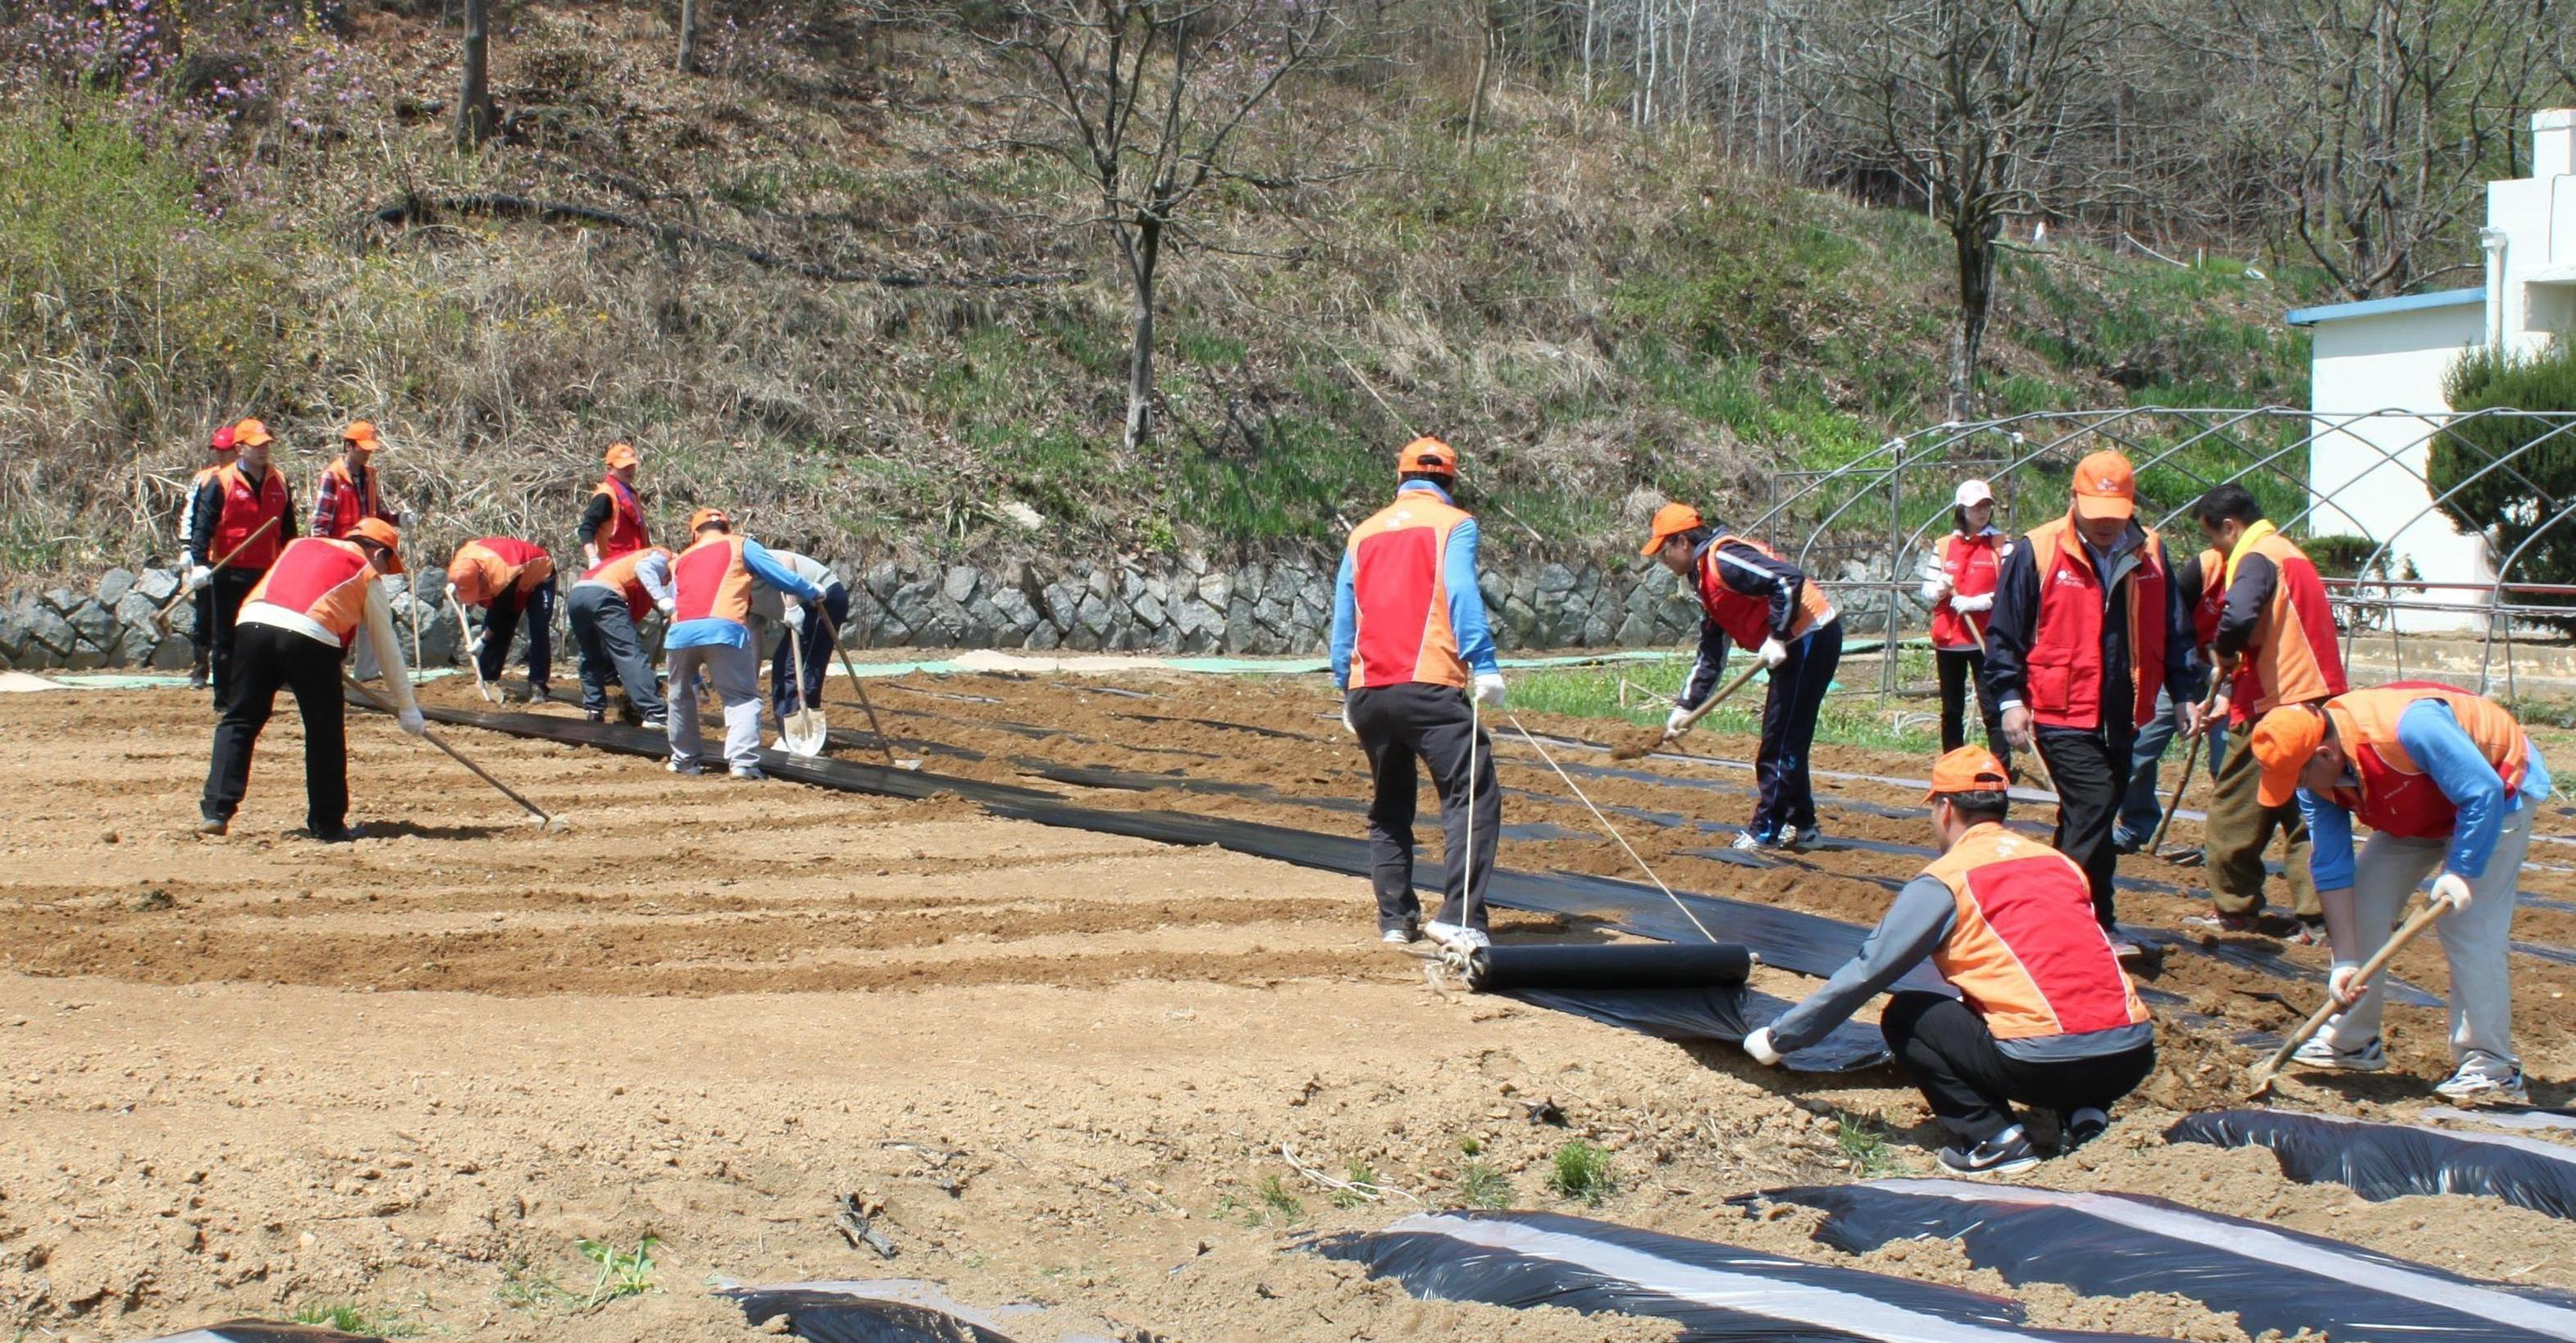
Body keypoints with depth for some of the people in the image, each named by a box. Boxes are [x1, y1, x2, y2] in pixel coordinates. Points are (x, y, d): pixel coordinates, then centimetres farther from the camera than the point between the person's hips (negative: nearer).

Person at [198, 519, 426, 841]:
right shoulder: (368, 577, 21)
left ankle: (216, 811, 4)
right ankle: (327, 824, 15)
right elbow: (388, 650, 23)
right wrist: (407, 708, 29)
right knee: (326, 732, 11)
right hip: (310, 636, -3)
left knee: (239, 721, 11)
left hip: (253, 622, 4)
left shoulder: (300, 545, 32)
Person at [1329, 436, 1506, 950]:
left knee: (1389, 810, 18)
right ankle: (1459, 918, -21)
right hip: (1429, 686, -6)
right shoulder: (1454, 523, 6)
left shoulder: (1363, 533, 20)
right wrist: (1484, 667, -15)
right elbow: (1462, 595, -9)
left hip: (1367, 691, 6)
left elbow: (1343, 622, 19)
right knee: (1473, 798, -7)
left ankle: (1395, 920, 16)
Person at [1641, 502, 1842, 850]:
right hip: (1798, 643, 11)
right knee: (1786, 741, 17)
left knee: (1780, 742, -5)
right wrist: (1686, 706, 15)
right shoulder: (1705, 578, 18)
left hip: (1810, 637, -11)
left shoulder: (1722, 559, -15)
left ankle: (1765, 831, 1)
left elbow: (1789, 578, -27)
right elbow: (1711, 654, 20)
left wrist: (1776, 637, -23)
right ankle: (1799, 825, 26)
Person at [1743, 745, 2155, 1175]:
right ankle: (2083, 1112, 12)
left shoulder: (1947, 878, 2)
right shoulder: (2059, 861, 18)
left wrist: (1778, 1038, 17)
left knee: (1905, 1017, 15)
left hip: (2045, 1066, -6)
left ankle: (1992, 1139, 1)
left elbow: (1866, 973, 5)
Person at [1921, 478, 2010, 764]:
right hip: (1947, 640, 4)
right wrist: (1940, 588, -11)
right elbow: (1927, 590, 11)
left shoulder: (2001, 545, 0)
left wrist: (1976, 602, -17)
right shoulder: (1943, 546, 10)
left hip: (1985, 641, -4)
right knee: (1952, 711, 11)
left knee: (1992, 710, -7)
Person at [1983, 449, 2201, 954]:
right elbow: (2004, 633, -2)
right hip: (2063, 716, -5)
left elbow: (2175, 632, 16)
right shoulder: (2037, 552, -7)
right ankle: (2095, 925, -10)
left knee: (2088, 817, 12)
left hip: (2122, 719, 5)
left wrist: (2185, 695, 11)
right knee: (2094, 806, -16)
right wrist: (2010, 699, -8)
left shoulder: (2150, 554, 7)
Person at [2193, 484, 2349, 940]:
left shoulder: (2257, 558, -10)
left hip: (2278, 706, -9)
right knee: (2306, 813, 10)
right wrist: (2232, 692, 18)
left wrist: (2224, 651, -10)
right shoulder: (2290, 553, 20)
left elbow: (2239, 617, -31)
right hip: (2318, 698, 9)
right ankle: (2316, 916, 5)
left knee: (2233, 812, 5)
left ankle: (2237, 912, 12)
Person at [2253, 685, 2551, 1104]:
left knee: (2468, 925, -18)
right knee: (2363, 904, 0)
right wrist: (2346, 960, -17)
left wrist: (2461, 873, -34)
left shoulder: (2408, 727, -41)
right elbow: (2331, 868, -14)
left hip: (2498, 787, -7)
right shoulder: (2314, 776, -17)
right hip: (2418, 811, 7)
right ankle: (2352, 1041, 12)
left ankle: (2491, 1067, -14)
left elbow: (2483, 793, -34)